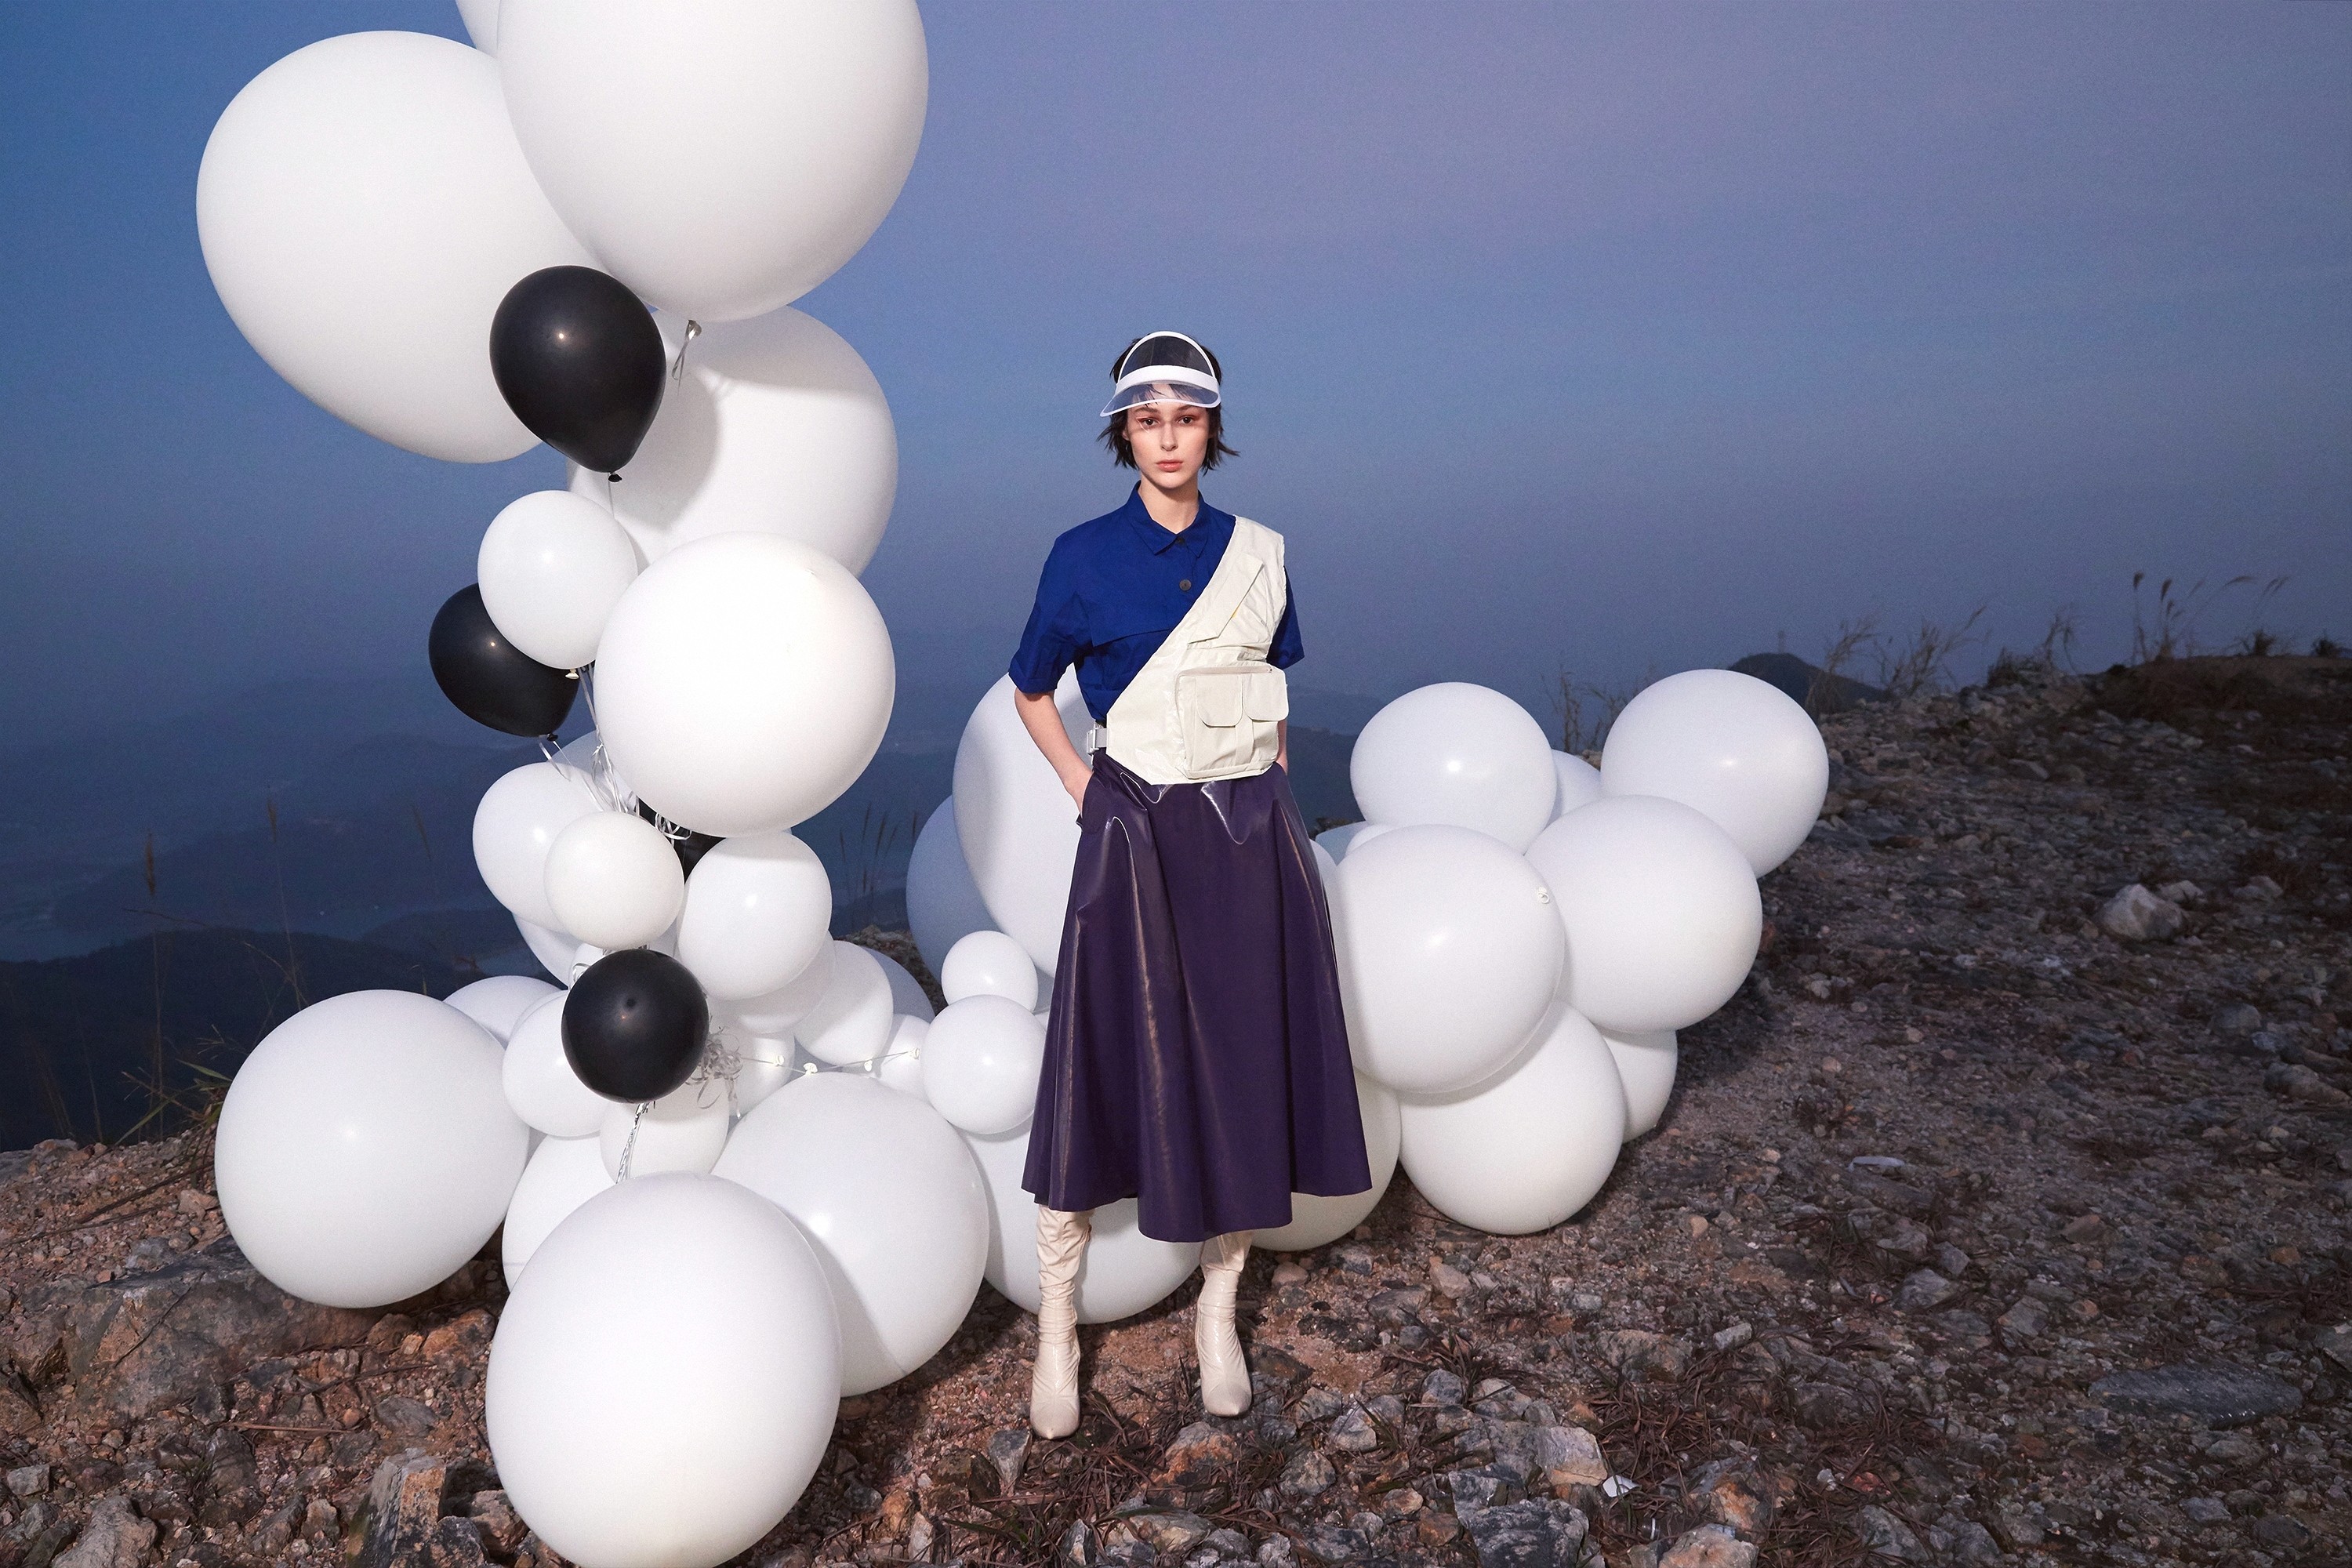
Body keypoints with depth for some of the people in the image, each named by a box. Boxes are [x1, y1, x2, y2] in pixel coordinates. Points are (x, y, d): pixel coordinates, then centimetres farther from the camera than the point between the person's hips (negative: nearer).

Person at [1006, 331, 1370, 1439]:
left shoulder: (1257, 553, 7)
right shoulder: (1084, 557, -1)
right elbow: (1031, 692, 9)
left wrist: (1260, 800, 8)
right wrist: (1086, 794, -1)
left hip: (1249, 840, 3)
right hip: (1135, 838, -3)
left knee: (1245, 1072, 7)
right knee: (1108, 1072, 0)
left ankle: (1218, 1314, 25)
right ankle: (1056, 1330, 16)